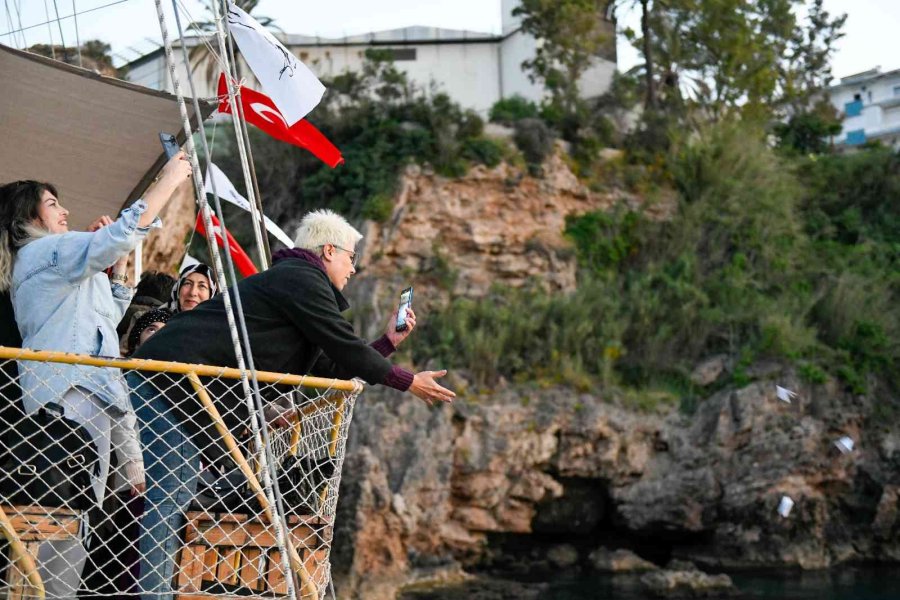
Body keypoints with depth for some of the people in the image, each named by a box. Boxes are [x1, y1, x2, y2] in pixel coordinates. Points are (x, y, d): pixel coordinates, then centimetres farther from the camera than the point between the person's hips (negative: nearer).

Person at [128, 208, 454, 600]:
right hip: (172, 379, -11)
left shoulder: (292, 278, 26)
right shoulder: (303, 278, -5)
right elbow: (344, 349, -8)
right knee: (171, 498, -13)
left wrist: (390, 340, 30)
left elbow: (332, 367, 26)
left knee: (173, 500, 10)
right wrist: (409, 382, 3)